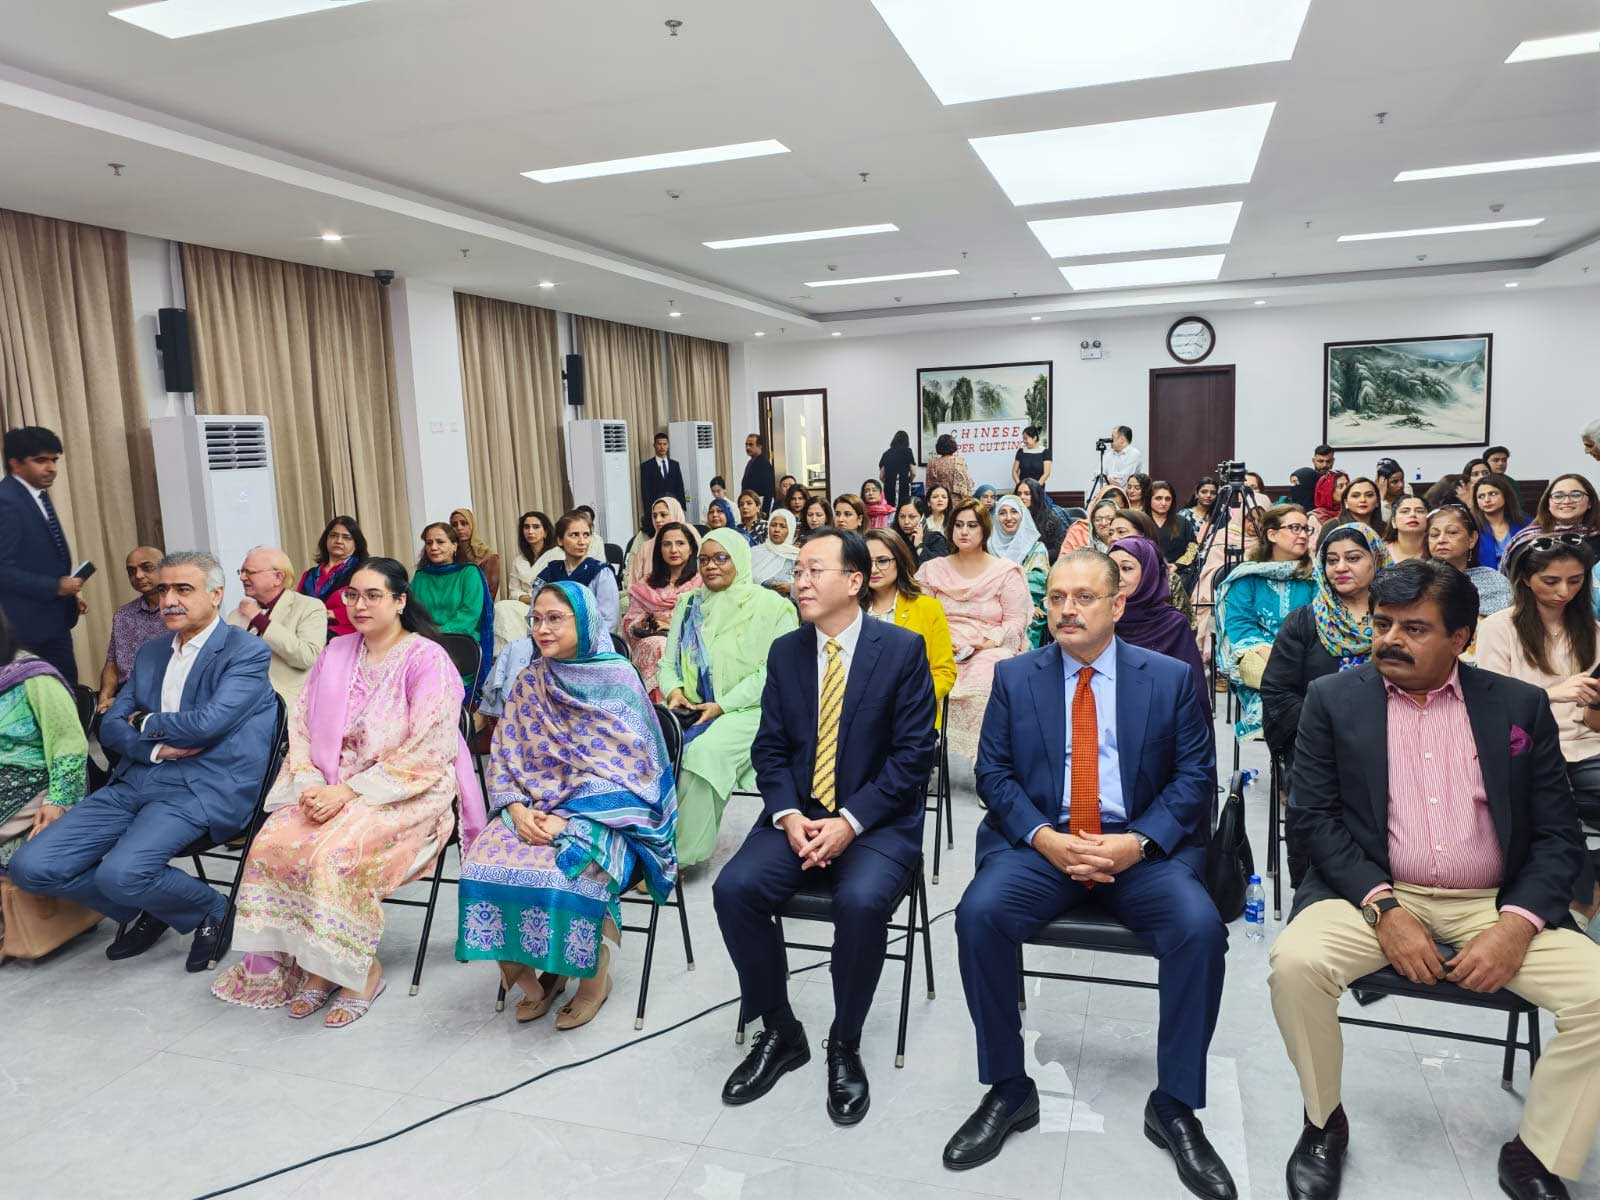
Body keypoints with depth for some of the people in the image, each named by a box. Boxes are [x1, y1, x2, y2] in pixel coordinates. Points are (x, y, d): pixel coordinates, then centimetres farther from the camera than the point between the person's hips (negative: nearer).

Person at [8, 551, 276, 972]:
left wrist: (144, 723, 2)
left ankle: (212, 910, 1)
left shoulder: (248, 651, -5)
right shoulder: (150, 653, 18)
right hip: (136, 781, 7)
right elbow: (110, 726, 14)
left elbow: (207, 723, -17)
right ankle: (141, 909, 16)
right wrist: (157, 746, -8)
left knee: (121, 872, -29)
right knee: (32, 866, -7)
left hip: (203, 786, -7)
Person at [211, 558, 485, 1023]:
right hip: (332, 788, 6)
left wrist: (350, 790, -18)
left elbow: (427, 752, -15)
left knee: (332, 854, -29)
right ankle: (314, 966, -4)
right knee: (271, 844, -20)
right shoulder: (336, 654, 12)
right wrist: (312, 785, -8)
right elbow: (303, 729, 11)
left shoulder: (426, 658, -8)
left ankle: (362, 970, -7)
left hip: (406, 793, -6)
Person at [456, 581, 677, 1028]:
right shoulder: (529, 683, 9)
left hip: (600, 811, -4)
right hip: (534, 808, 5)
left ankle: (594, 978, -3)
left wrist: (567, 818, -20)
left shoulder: (618, 680, -5)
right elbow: (503, 756, 7)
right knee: (485, 863, -22)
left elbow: (622, 764, -11)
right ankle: (533, 976, 1)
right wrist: (518, 810, -12)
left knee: (564, 872, -32)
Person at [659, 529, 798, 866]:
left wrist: (722, 705, -17)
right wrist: (674, 690, -8)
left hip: (747, 711, -4)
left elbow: (773, 671, -10)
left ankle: (683, 853, -18)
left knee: (703, 752, -32)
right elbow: (668, 662, 14)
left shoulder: (771, 606, -2)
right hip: (691, 709, 5)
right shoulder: (689, 604, 15)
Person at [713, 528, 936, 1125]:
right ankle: (779, 1031, 3)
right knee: (733, 889, -21)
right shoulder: (784, 652, 7)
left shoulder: (902, 649, -6)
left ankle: (845, 1044, -4)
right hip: (798, 816, 4)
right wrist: (789, 816, -12)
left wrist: (850, 823, -18)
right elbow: (769, 750, 6)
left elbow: (912, 754, -9)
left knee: (861, 901, -32)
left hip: (877, 820, -4)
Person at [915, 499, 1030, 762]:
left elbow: (1016, 621, 2)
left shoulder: (1006, 571, 7)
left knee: (984, 681, -36)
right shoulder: (933, 569, 15)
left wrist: (988, 643, -12)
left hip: (991, 650, -2)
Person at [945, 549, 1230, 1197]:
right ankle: (1009, 1090, -5)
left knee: (1200, 926, -27)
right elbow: (993, 772, 3)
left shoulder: (1171, 677, 5)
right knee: (979, 913, -27)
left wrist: (1139, 841, -14)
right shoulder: (1014, 676, 6)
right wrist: (1044, 838, -13)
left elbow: (1195, 774, 2)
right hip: (1040, 843, 1)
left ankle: (1174, 1105, -5)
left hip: (1143, 846, 0)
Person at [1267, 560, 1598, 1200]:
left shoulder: (1520, 705, 6)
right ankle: (1324, 1123, 0)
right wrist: (1383, 908, -15)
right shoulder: (1333, 698, 3)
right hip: (1374, 893, -1)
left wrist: (1517, 923, -12)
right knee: (1296, 960, -29)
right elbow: (1313, 813, -3)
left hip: (1496, 903, 2)